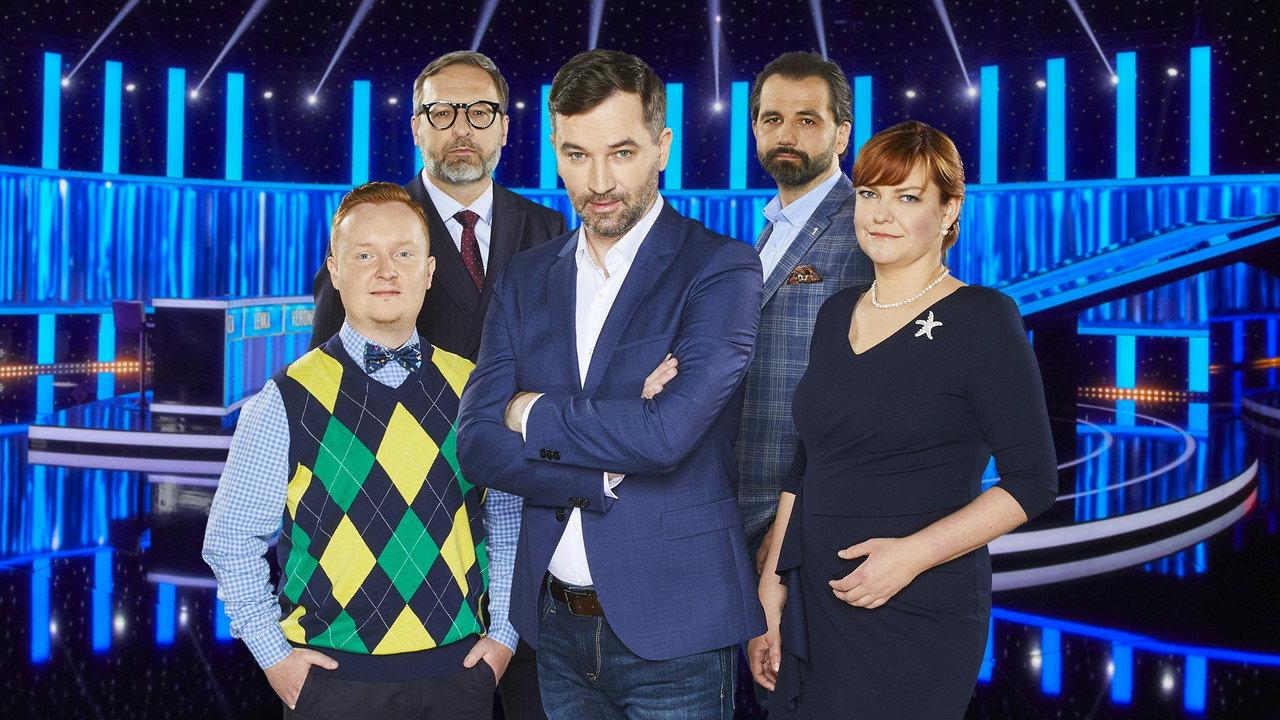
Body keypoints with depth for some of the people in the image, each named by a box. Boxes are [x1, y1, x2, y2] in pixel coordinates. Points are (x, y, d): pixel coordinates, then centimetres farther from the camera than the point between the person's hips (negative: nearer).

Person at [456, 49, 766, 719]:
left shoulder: (721, 268, -10)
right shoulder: (524, 278, 6)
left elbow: (667, 433, -24)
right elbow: (477, 444, -4)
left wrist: (534, 414, -10)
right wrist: (608, 471, -17)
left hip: (673, 625, -4)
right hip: (556, 620, 5)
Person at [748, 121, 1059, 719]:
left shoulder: (983, 319, -9)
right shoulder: (837, 313, 9)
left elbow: (1033, 482, -11)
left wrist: (914, 554, -20)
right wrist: (772, 581, 7)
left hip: (920, 617, -6)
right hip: (815, 604, 6)